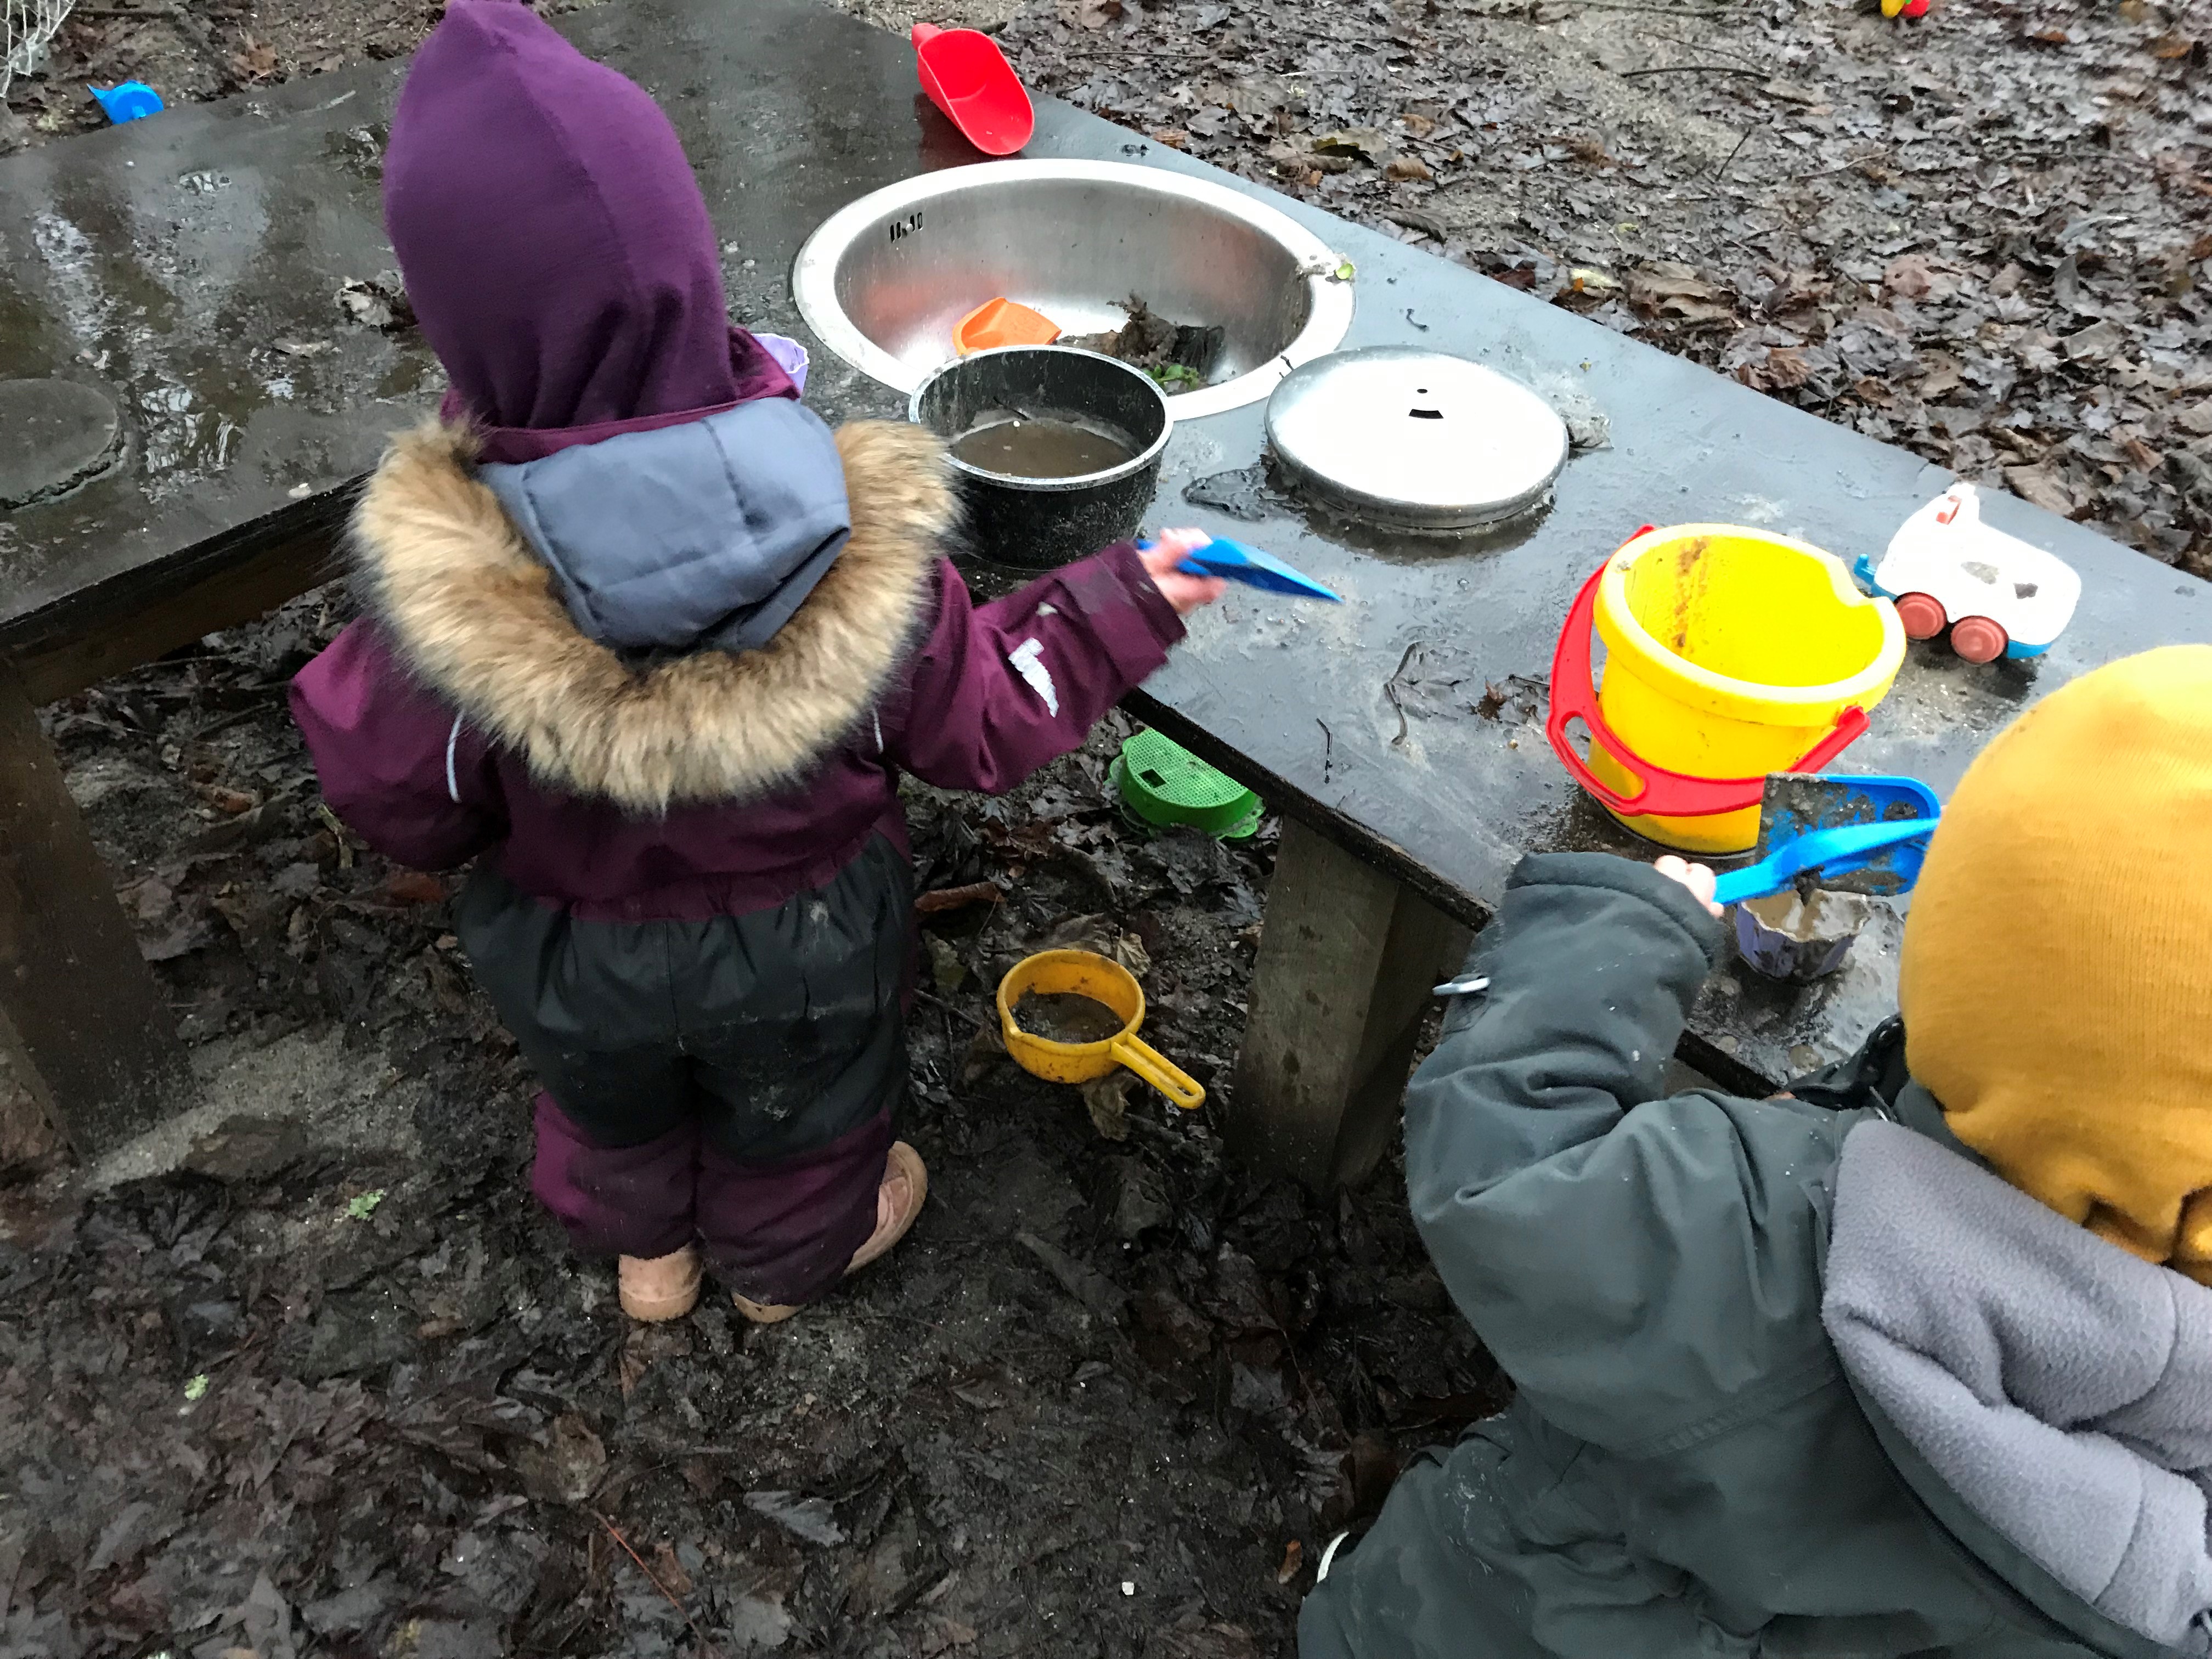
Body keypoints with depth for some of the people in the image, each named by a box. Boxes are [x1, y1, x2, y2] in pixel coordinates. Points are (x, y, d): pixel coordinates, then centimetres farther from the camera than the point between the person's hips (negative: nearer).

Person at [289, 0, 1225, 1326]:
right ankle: (787, 1265, 62)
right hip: (802, 944, 0)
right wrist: (1124, 606, -5)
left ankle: (646, 1250, 65)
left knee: (613, 1110, 34)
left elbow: (405, 812, -18)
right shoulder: (849, 528, -33)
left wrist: (341, 691, 2)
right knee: (797, 1117, 32)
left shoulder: (439, 585, -34)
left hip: (576, 955, 1)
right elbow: (979, 728, -18)